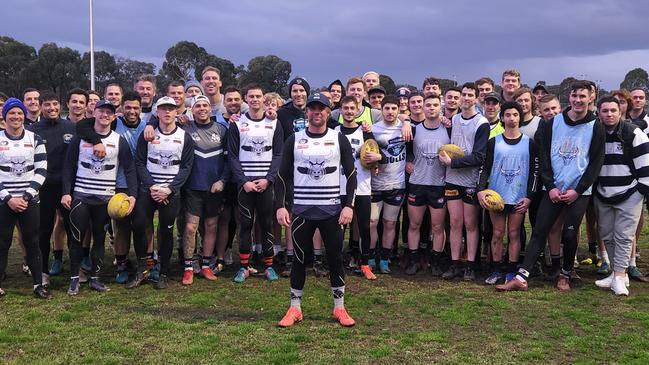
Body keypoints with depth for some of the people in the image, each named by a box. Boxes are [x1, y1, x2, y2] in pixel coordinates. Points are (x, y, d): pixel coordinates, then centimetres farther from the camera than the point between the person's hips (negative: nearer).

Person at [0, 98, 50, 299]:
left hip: (30, 200, 1)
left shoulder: (35, 139, 5)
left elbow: (41, 171, 0)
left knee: (32, 243, 3)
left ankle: (39, 285, 10)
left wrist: (26, 196, -9)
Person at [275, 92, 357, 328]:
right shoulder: (294, 140, 4)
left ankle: (339, 308, 17)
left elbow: (351, 174, 3)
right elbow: (282, 176, 6)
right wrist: (280, 206, -2)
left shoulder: (339, 139, 3)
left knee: (336, 258, 5)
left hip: (332, 210, 0)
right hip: (301, 210, 0)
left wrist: (348, 205, -6)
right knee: (300, 258, 6)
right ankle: (295, 309, 17)